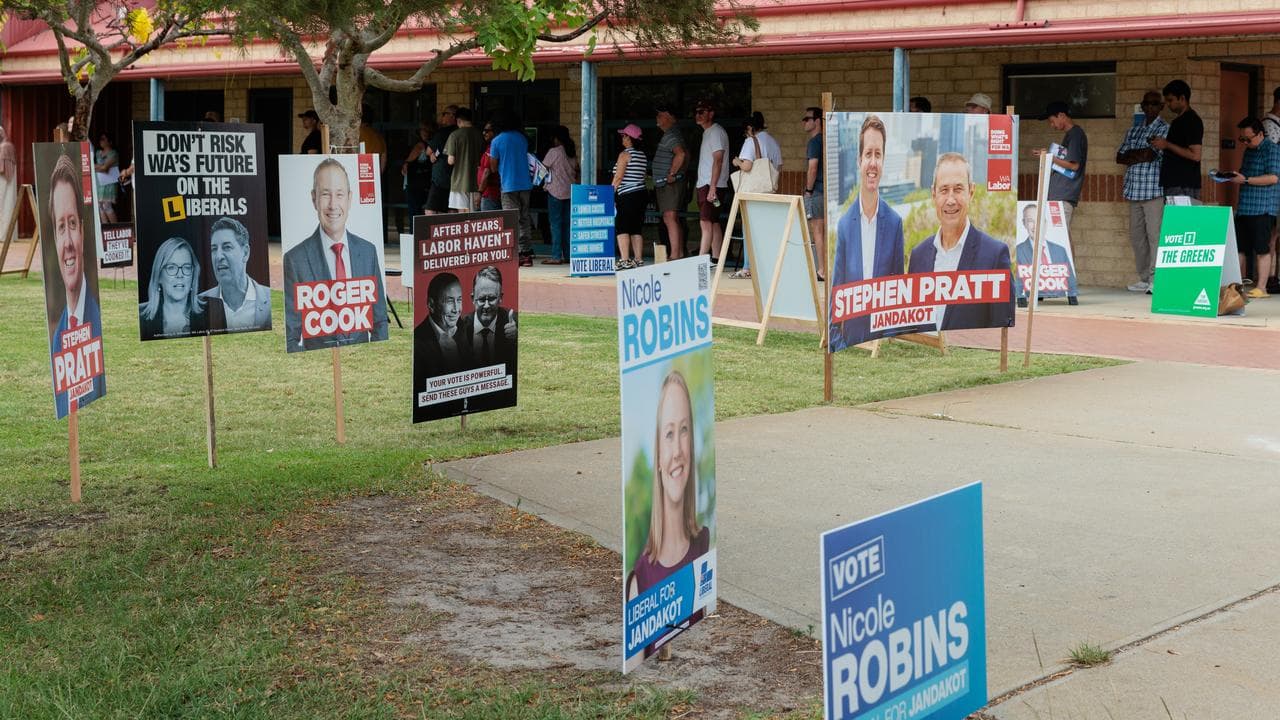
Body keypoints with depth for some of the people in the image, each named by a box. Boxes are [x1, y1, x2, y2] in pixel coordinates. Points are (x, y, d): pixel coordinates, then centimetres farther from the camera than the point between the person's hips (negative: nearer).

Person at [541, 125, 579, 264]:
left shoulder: (554, 152, -10)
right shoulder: (572, 152, 9)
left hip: (556, 191, -6)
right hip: (570, 192, 6)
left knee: (556, 224, -5)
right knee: (567, 224, 9)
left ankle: (556, 256, -8)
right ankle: (568, 255, 10)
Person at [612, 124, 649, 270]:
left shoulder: (625, 154, -10)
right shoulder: (642, 156, 13)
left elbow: (618, 177, -13)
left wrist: (610, 195, -7)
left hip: (627, 196, -8)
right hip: (641, 194, 8)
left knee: (621, 228, -7)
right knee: (636, 230, 10)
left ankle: (624, 260, -14)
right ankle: (638, 259, 8)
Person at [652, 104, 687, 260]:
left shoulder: (670, 135, -15)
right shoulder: (673, 133, 19)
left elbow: (681, 154, -30)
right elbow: (686, 155, 28)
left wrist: (672, 174, -23)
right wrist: (680, 172, 22)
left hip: (669, 183, -11)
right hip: (666, 184, 11)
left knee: (670, 218, -14)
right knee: (673, 219, 13)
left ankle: (675, 255, -19)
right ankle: (680, 253, 16)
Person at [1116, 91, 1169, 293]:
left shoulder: (1164, 129, 0)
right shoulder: (1134, 130, 19)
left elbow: (1151, 154, -12)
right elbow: (1119, 157, 13)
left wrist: (1131, 156, 1)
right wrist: (1140, 155, -3)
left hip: (1154, 190, -7)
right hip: (1134, 189, 7)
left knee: (1155, 235, -10)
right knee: (1136, 236, 7)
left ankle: (1155, 279, -10)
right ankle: (1143, 279, 14)